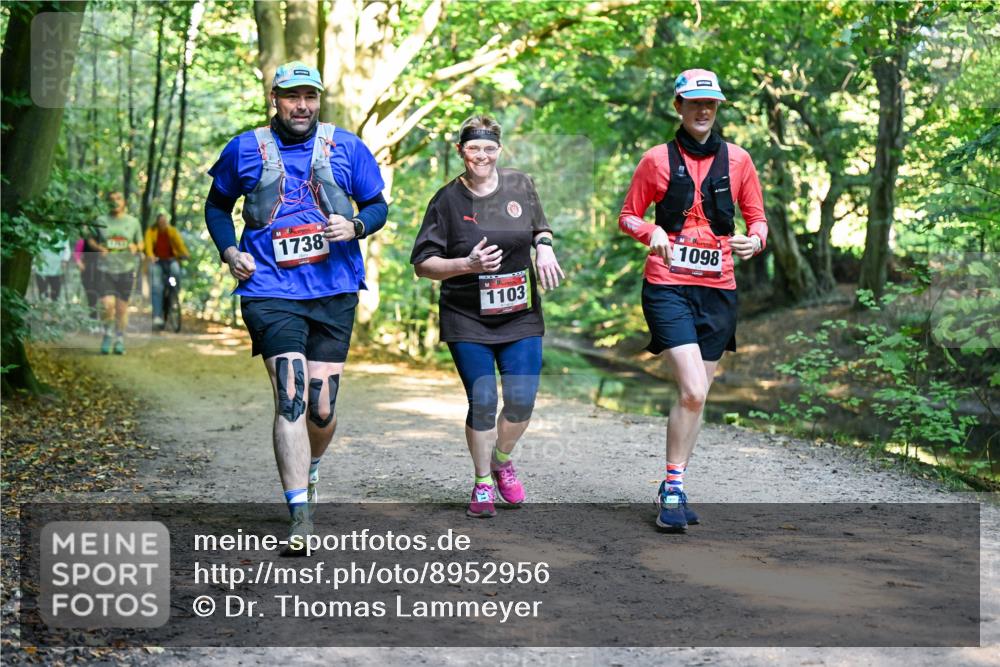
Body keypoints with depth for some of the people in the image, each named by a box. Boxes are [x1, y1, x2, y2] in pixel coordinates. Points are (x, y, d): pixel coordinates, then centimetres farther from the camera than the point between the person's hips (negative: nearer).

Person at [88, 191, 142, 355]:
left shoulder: (133, 222, 6)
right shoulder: (101, 221, 4)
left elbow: (140, 244, 12)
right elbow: (91, 240, 12)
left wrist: (135, 247, -11)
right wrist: (98, 248, -9)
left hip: (126, 270, 1)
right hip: (105, 269, -1)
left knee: (122, 308, 6)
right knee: (108, 306, -13)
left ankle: (120, 341, 22)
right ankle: (107, 335, 12)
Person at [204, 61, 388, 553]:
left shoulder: (346, 147, 6)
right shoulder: (244, 150, 5)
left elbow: (378, 205, 12)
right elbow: (216, 205, 19)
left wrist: (355, 226, -10)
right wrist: (229, 251, 2)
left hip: (334, 293, 2)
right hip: (270, 293, -2)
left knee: (322, 409, 5)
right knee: (291, 397, -17)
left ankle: (308, 470, 39)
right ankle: (301, 517, -19)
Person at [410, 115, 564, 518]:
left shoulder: (520, 186, 4)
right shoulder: (448, 200, -5)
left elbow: (540, 227, 24)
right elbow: (422, 265, -5)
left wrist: (545, 250, 2)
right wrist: (468, 265, -19)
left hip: (520, 317, 3)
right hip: (468, 321, -3)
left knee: (521, 402, -3)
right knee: (483, 403, -7)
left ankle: (502, 461, 27)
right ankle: (482, 484, 13)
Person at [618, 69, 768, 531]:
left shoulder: (737, 160, 7)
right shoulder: (658, 159, 1)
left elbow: (757, 217, 13)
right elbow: (627, 217, 8)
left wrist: (754, 241, -10)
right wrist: (652, 231, -13)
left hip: (718, 290, 3)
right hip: (667, 288, -3)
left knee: (697, 396, 8)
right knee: (693, 392, -17)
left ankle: (673, 487, 22)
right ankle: (673, 489, -5)